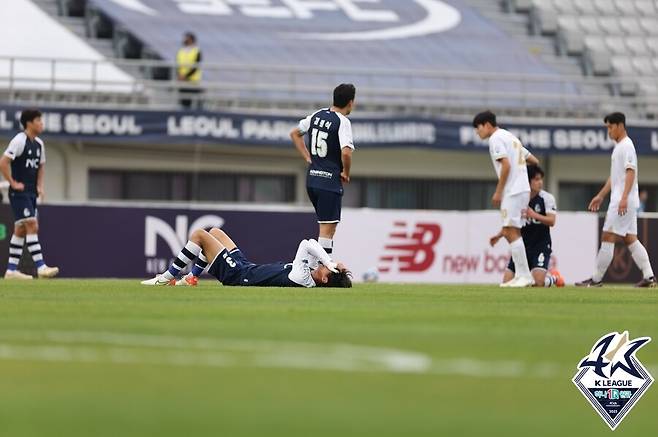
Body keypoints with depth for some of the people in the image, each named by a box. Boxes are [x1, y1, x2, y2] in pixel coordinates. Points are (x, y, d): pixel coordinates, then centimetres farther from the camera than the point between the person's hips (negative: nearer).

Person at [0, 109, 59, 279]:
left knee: (21, 230, 9)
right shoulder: (19, 141, -13)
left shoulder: (39, 144, 12)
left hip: (31, 194, 9)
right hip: (19, 193, -9)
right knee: (32, 226, -15)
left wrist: (40, 186, 14)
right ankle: (41, 267, -20)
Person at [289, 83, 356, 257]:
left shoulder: (317, 115, 8)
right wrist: (346, 173, -9)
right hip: (330, 181, -8)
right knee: (327, 229, -6)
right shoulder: (343, 122, -14)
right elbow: (346, 152, -27)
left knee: (325, 226, 21)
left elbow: (294, 133, 21)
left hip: (312, 178, 8)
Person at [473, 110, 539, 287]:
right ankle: (520, 275, 7)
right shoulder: (511, 137, 23)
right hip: (523, 190, 10)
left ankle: (524, 276, -13)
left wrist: (498, 192, -13)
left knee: (511, 231, -10)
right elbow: (534, 161, 24)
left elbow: (506, 165, -16)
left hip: (513, 191, -10)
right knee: (508, 232, 10)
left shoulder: (496, 138, -6)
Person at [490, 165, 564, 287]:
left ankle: (553, 277, 14)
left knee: (538, 283, -22)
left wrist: (534, 215, -31)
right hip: (522, 246, 3)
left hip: (541, 246, -3)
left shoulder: (547, 198, -5)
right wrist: (499, 235, 0)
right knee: (507, 281, -5)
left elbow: (551, 221, -16)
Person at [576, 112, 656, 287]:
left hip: (624, 202, -10)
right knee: (630, 239, 8)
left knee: (608, 238, -9)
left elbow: (631, 173, -20)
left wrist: (624, 198, -28)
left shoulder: (627, 146, -10)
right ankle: (649, 277, 5)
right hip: (618, 200, 10)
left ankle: (596, 279, -7)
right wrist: (600, 196, 27)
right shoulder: (618, 147, 20)